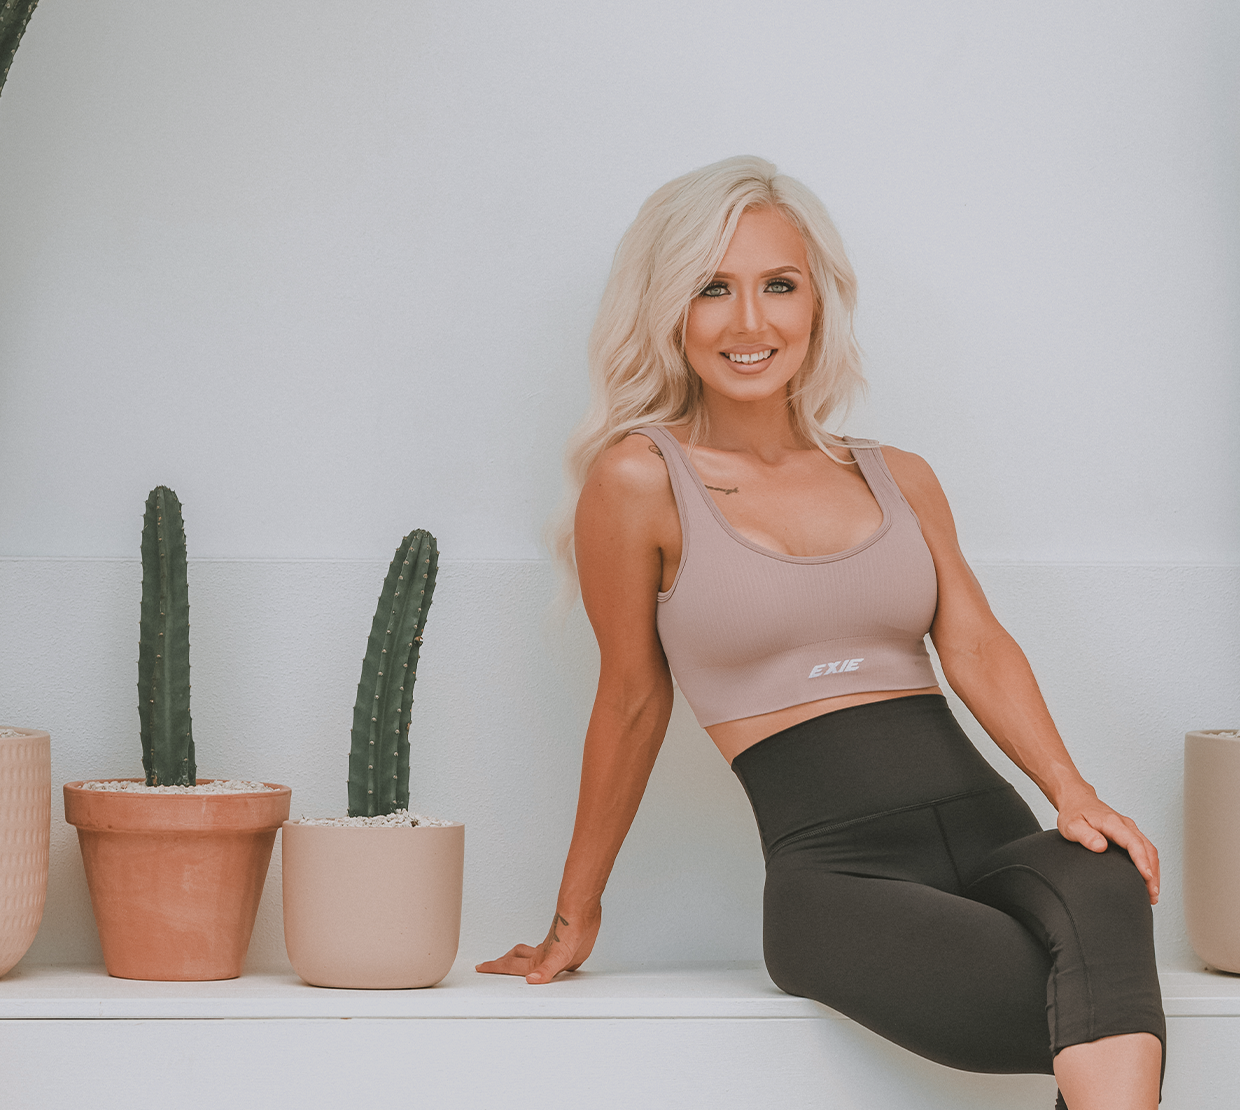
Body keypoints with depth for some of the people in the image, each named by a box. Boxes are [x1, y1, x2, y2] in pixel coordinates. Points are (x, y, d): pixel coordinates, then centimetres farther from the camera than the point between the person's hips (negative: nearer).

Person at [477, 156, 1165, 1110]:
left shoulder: (900, 481, 20)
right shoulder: (641, 479, 4)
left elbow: (978, 647, 8)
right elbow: (634, 701, 12)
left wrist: (1073, 793, -10)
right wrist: (576, 913, 18)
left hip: (997, 839, 4)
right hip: (834, 871, -4)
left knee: (1103, 893, -36)